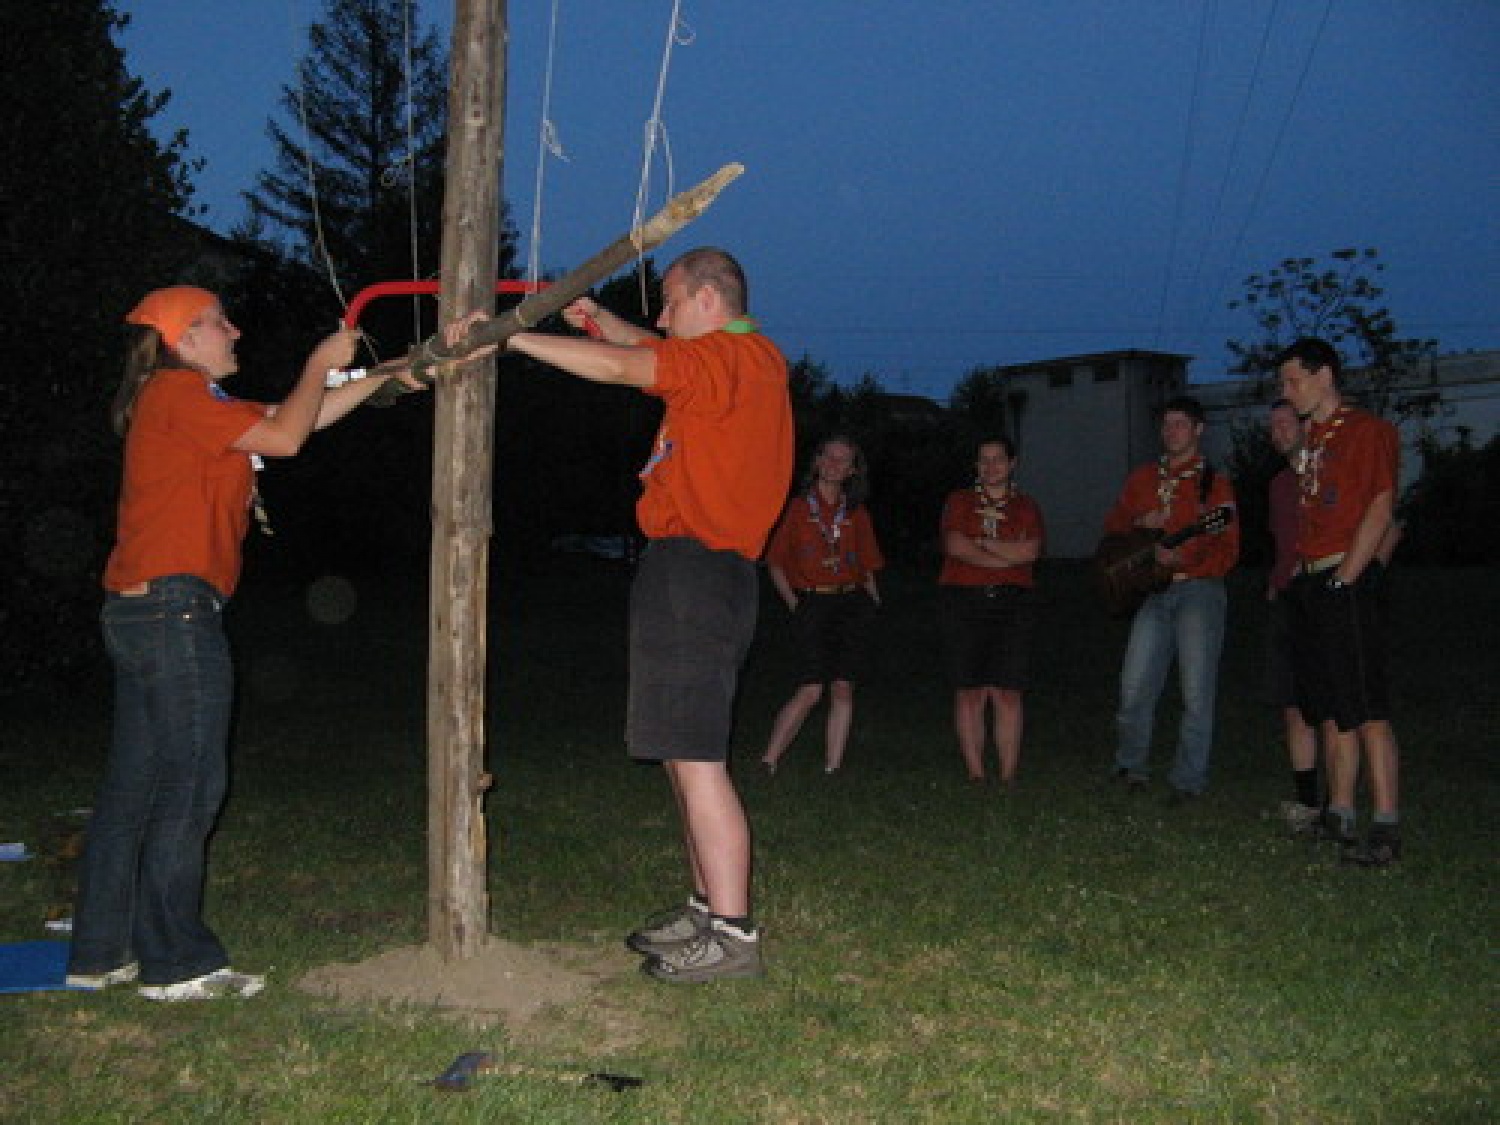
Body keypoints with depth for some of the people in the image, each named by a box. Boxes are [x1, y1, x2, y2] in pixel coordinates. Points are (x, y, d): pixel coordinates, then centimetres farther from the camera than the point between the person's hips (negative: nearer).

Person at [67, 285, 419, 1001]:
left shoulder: (182, 400, 22)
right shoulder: (179, 390, -7)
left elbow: (289, 425, 21)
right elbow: (284, 438, -12)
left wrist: (382, 379, 19)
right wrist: (321, 365, 3)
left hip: (138, 613, 10)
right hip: (175, 608, -10)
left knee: (133, 784, 12)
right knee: (190, 785, -5)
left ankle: (101, 952, 20)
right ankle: (177, 962, 3)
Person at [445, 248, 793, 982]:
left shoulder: (726, 356, -9)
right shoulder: (753, 359, 20)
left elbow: (620, 367, -18)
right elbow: (649, 357, 34)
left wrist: (505, 336, -14)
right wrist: (596, 320, 22)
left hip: (694, 569, -10)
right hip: (705, 570, 10)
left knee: (695, 756, -11)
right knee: (686, 754, 14)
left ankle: (732, 935, -8)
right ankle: (706, 910, 22)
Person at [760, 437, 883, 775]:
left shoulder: (857, 514, 12)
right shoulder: (797, 507, 4)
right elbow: (775, 563, 6)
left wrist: (871, 602, 6)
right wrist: (794, 605, 0)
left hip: (853, 604, 3)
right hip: (813, 604, -3)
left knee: (843, 689, -1)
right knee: (812, 690, -12)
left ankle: (832, 769, 4)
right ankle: (768, 761, -6)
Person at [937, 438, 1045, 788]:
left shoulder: (1026, 506, 13)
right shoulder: (959, 501, 12)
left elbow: (1030, 551, -5)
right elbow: (955, 545, -6)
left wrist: (981, 542, -4)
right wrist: (1007, 557, -5)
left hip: (1013, 604, 0)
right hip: (964, 601, 0)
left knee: (1007, 692, -4)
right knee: (970, 691, -3)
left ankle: (1008, 776, 1)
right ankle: (975, 775, 2)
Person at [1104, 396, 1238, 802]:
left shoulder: (1214, 483, 2)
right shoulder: (1142, 477, 16)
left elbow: (1227, 549, -5)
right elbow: (1112, 527, 20)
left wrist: (1182, 560, -20)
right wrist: (1138, 525, -1)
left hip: (1198, 588, -3)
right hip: (1151, 590, 4)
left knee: (1196, 692, -4)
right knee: (1134, 689, -1)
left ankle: (1188, 780, 6)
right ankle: (1131, 767, 18)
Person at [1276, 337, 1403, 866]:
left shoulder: (1369, 429, -4)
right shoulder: (1309, 440, 20)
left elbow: (1380, 508, -12)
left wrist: (1344, 578, -16)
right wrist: (1297, 574, 11)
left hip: (1346, 584, -9)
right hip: (1308, 585, 9)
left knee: (1367, 710, -9)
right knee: (1330, 711, 10)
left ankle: (1386, 829, -7)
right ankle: (1339, 816, 16)